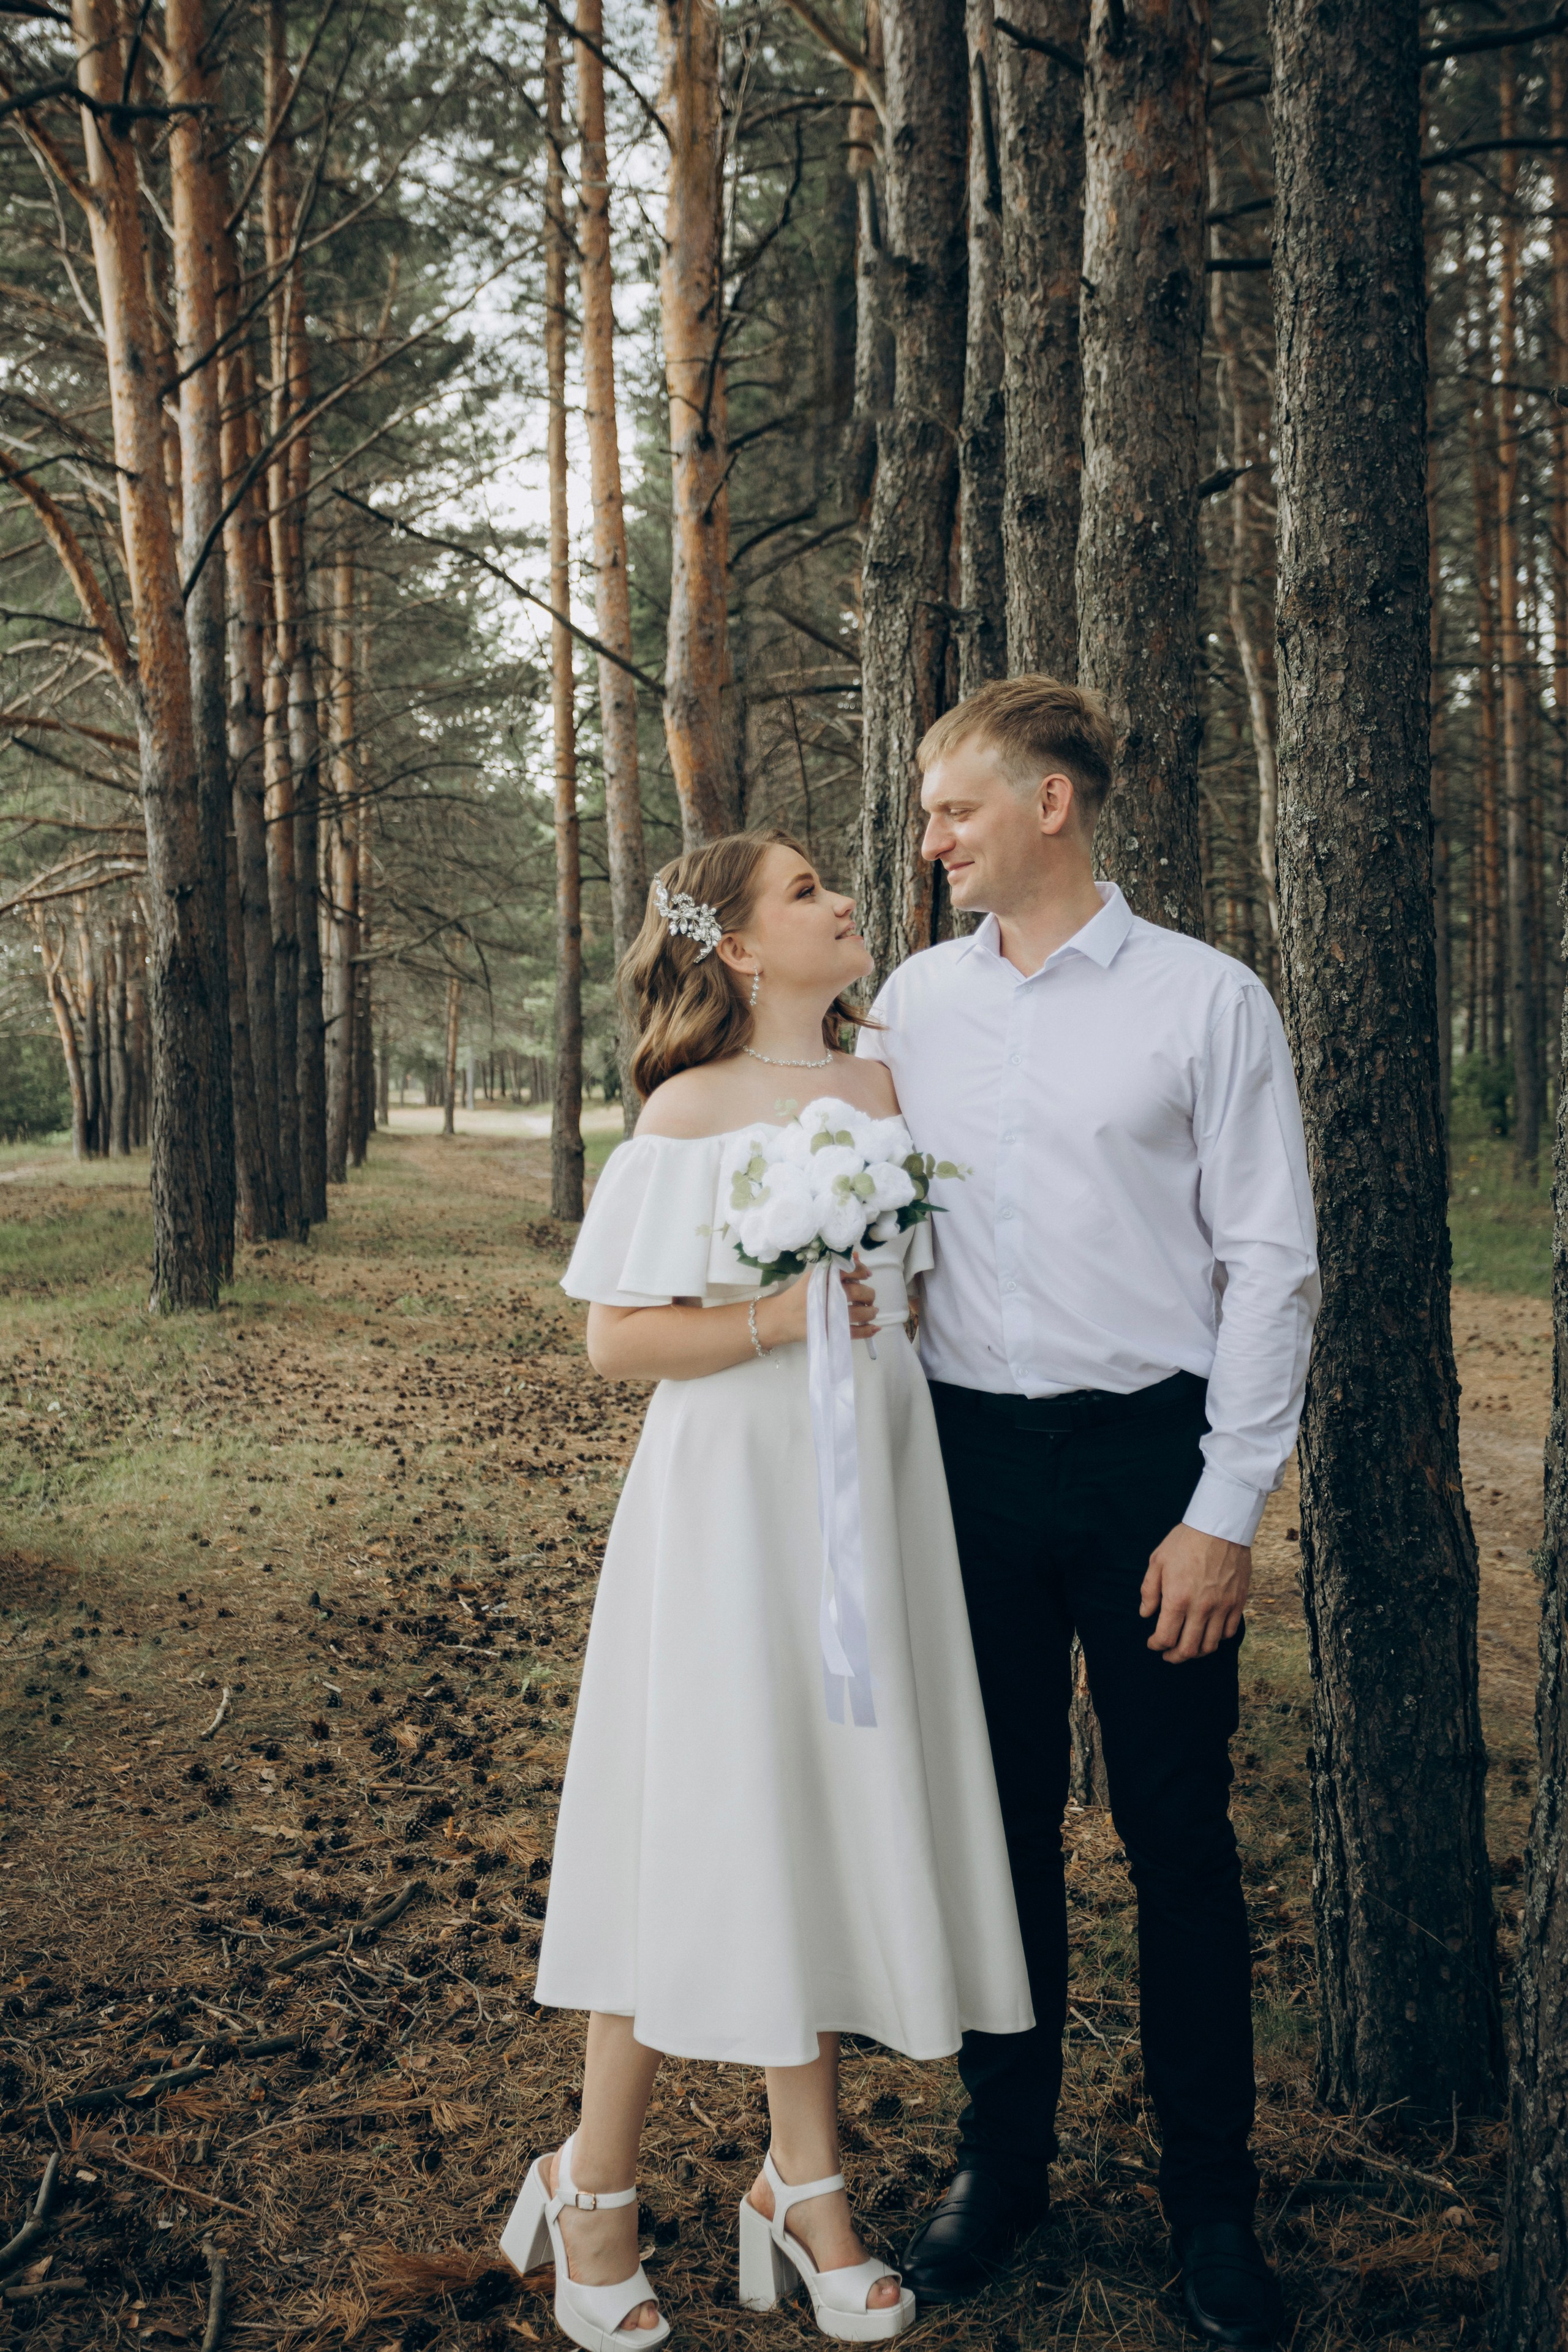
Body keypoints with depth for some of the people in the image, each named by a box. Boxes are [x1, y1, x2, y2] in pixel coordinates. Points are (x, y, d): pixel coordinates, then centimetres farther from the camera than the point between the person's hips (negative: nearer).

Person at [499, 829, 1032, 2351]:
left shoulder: (886, 1094, 10)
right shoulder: (691, 1110, -6)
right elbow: (617, 1341, -9)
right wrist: (780, 1318, -18)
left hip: (873, 1483, 5)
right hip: (733, 1487, -5)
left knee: (839, 1810, 9)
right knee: (704, 1818, -1)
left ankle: (803, 2183, 23)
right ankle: (592, 2182, 18)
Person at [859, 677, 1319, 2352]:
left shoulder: (1206, 1001, -4)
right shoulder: (911, 1004, 7)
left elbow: (1269, 1264, -5)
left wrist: (1226, 1511, -9)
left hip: (1146, 1459, -3)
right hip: (964, 1456, 3)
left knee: (1178, 1838, 6)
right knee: (999, 1821, 13)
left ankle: (1211, 2207, 23)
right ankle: (1003, 2161, 30)